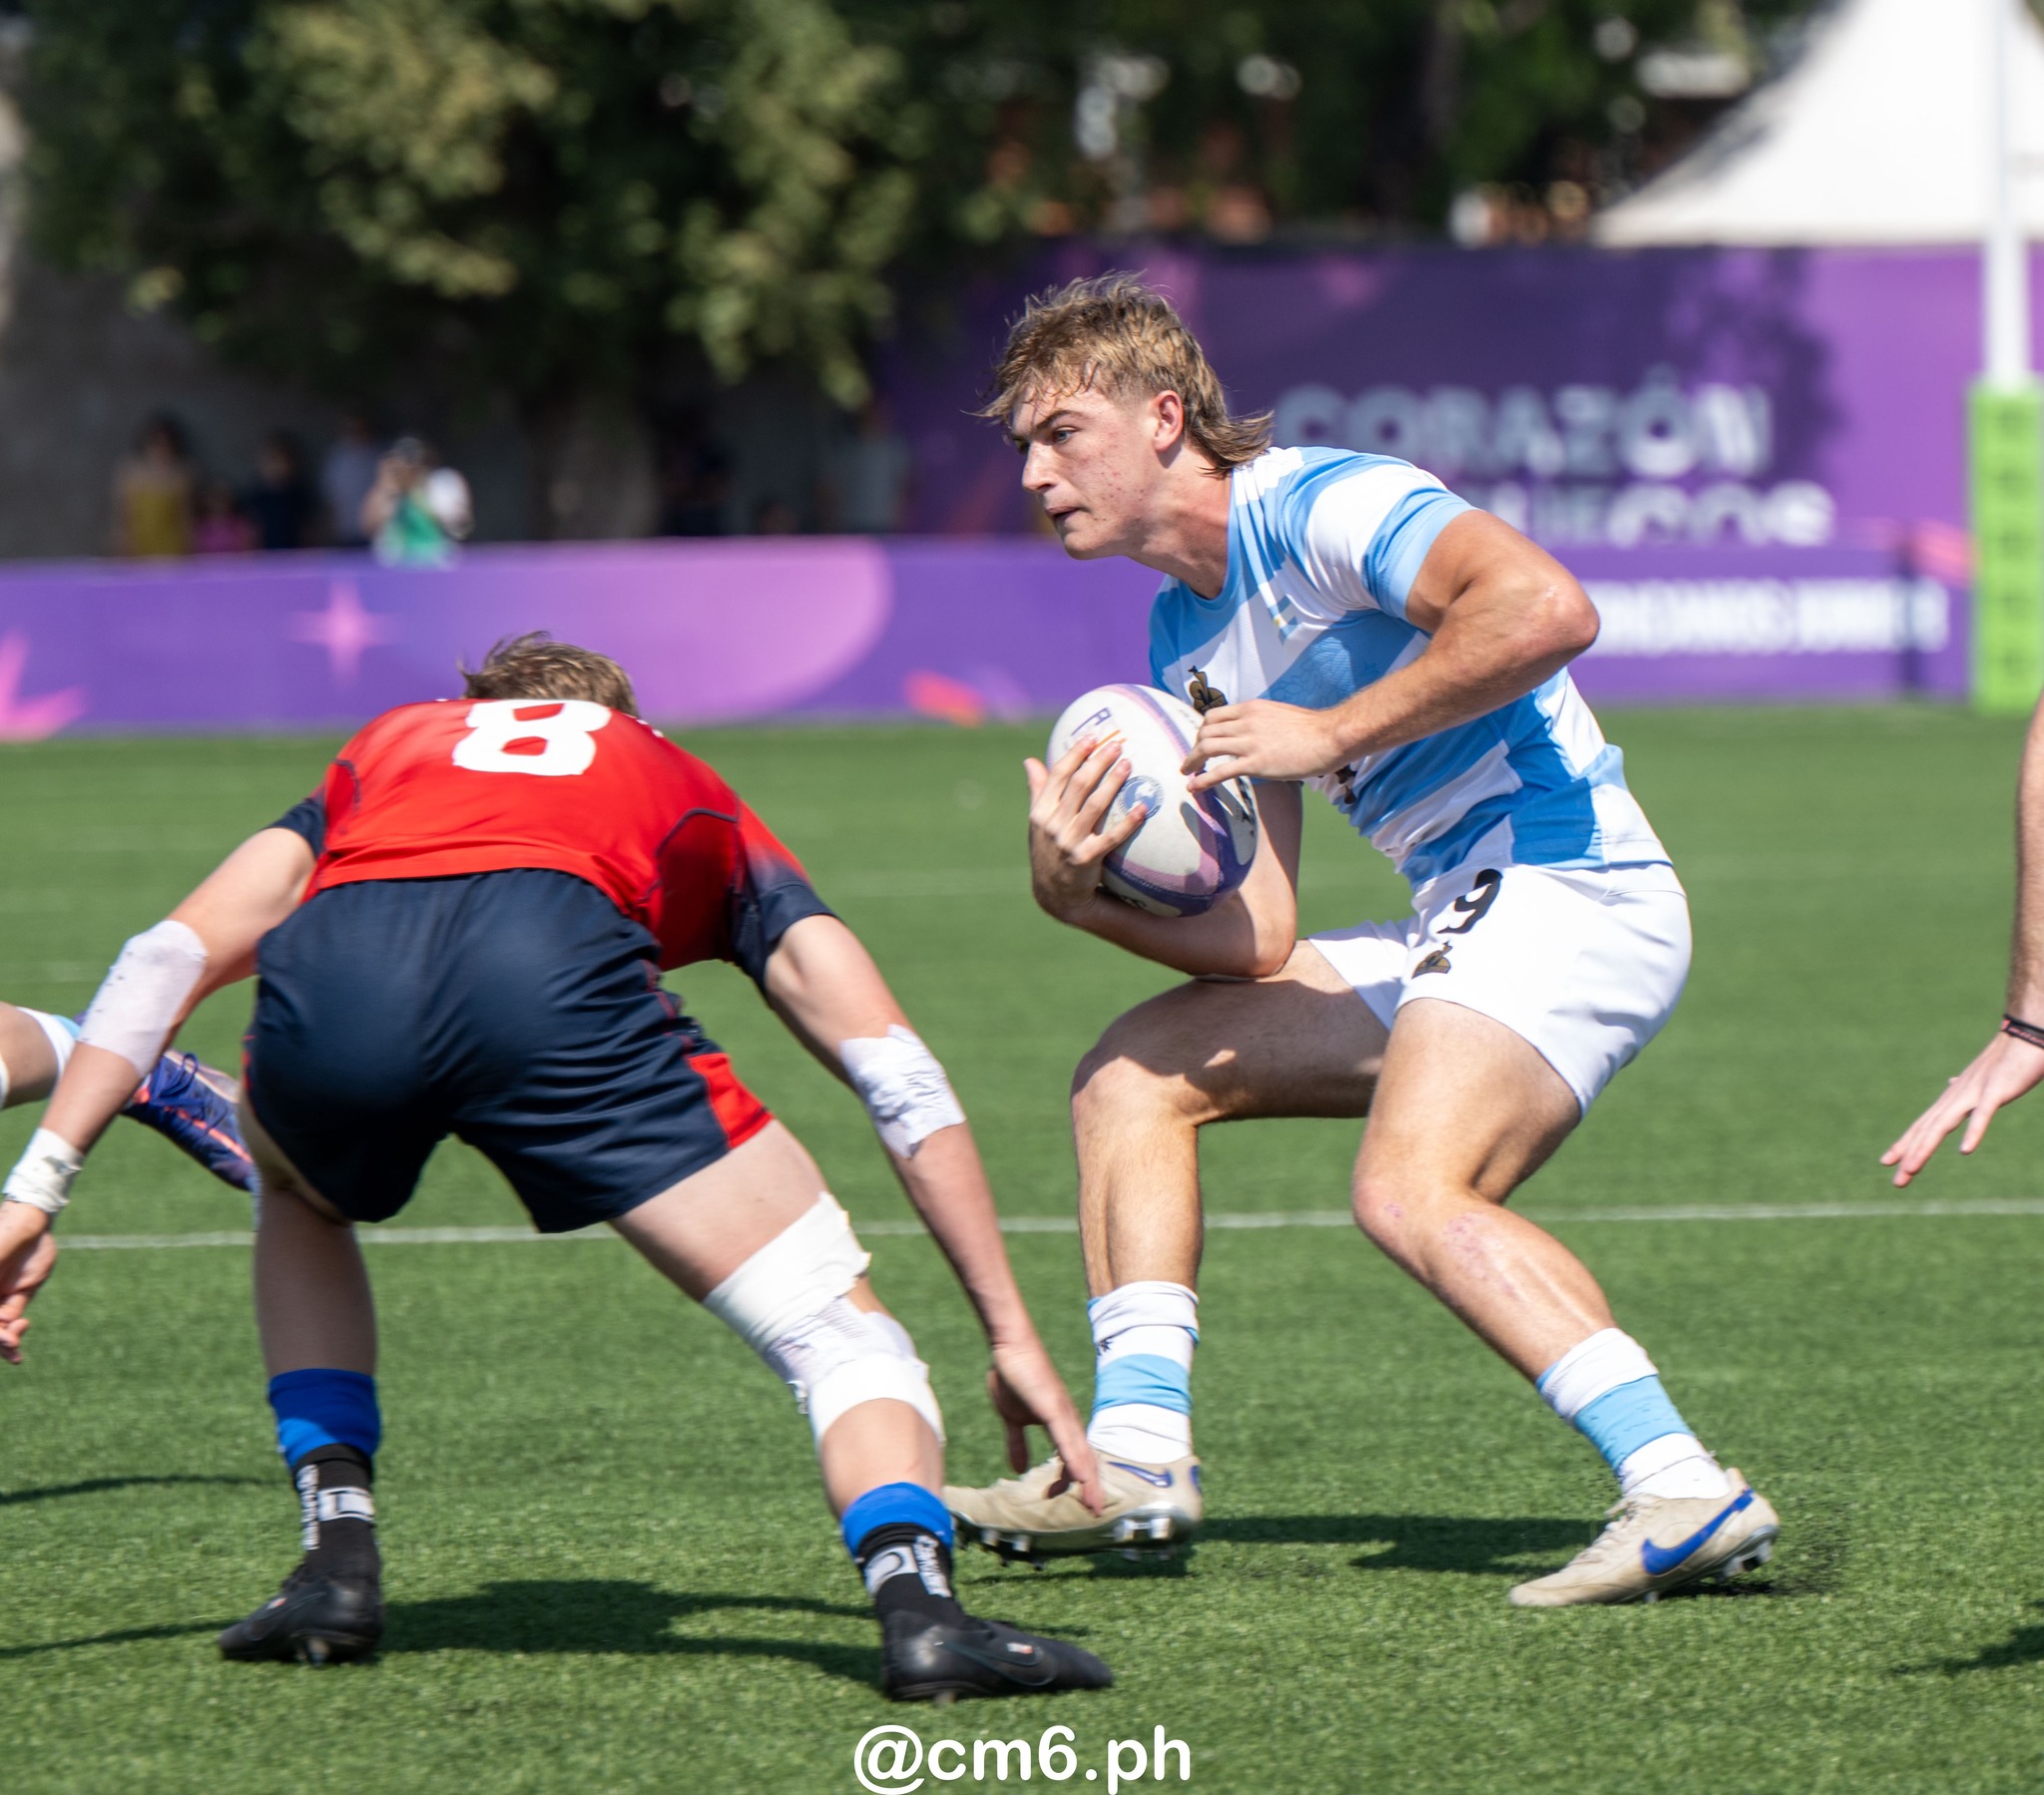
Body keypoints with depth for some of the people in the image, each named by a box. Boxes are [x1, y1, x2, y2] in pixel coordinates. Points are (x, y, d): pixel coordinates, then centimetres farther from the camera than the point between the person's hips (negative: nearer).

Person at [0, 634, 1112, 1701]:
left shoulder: (384, 751, 43)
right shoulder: (697, 807, 40)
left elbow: (166, 960, 28)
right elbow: (899, 1078, 32)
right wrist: (1012, 1334, 34)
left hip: (326, 980, 2)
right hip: (555, 976, -2)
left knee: (298, 1200, 39)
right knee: (834, 1326, 8)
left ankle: (337, 1560, 24)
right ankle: (916, 1602, -20)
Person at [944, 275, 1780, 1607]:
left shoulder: (1320, 507, -11)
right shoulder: (1188, 630, 17)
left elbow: (1546, 607, -30)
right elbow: (1256, 942, 12)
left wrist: (1332, 731, -22)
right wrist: (1081, 892, -6)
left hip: (1567, 885, -10)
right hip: (1462, 924, 10)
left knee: (1411, 1192, -30)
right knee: (1135, 1074, 11)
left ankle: (1685, 1493, -37)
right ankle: (1138, 1460, 4)